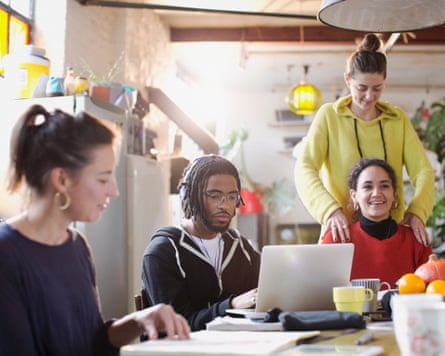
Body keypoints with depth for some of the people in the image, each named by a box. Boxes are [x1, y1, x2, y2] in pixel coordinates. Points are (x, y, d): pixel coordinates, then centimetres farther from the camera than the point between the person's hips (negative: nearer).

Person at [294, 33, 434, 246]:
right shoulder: (329, 115, 3)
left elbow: (422, 169, 4)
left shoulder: (398, 119, 12)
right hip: (344, 231, -2)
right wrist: (330, 209, -25)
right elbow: (304, 168, -8)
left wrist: (417, 212, -15)